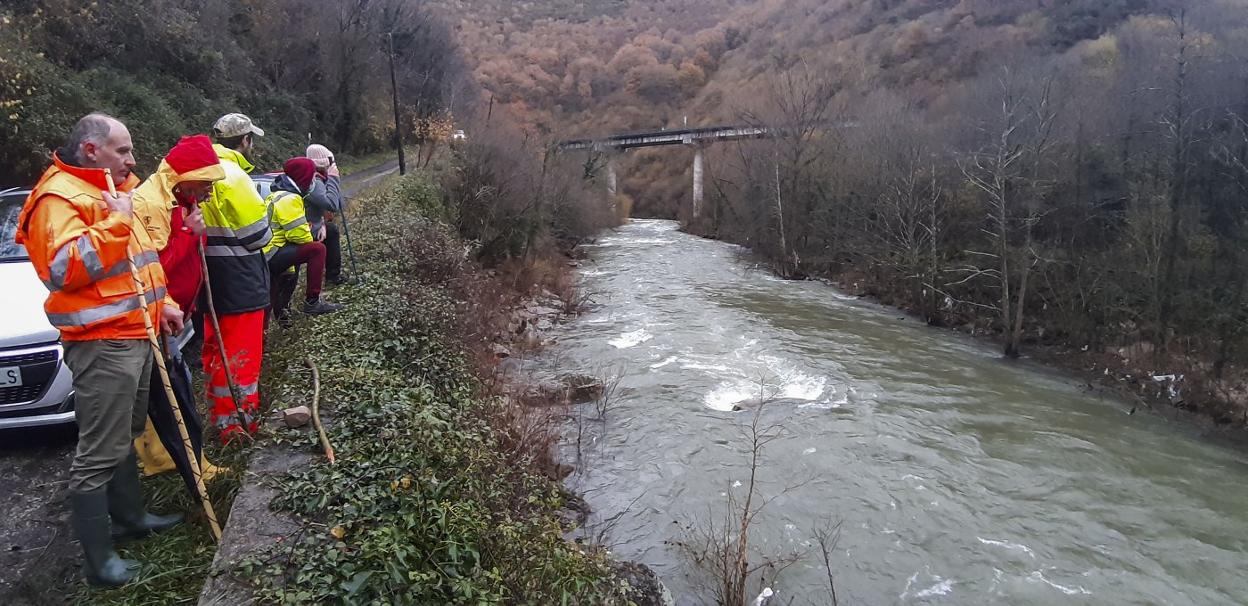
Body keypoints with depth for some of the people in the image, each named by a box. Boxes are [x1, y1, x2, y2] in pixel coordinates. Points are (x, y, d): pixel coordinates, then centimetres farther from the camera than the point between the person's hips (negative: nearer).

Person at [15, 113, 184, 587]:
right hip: (102, 343, -10)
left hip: (136, 334, 10)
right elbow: (65, 269, -28)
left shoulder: (114, 190, 17)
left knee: (126, 438, 22)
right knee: (100, 453, -4)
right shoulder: (58, 197, -14)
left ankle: (130, 516, 37)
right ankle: (97, 558, 4)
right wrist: (113, 222, -25)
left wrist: (162, 302, 18)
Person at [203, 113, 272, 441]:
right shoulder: (233, 175, -18)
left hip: (212, 278, 9)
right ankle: (238, 423, 6)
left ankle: (221, 413, 35)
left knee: (217, 347, 20)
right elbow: (257, 235, -16)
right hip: (238, 280, -9)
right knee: (241, 353, -1)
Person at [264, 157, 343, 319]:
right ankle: (312, 302, -11)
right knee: (317, 249, -14)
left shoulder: (279, 194, 17)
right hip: (270, 256, -11)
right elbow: (300, 235, -20)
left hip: (263, 256, 11)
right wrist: (310, 239, 0)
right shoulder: (290, 199, -17)